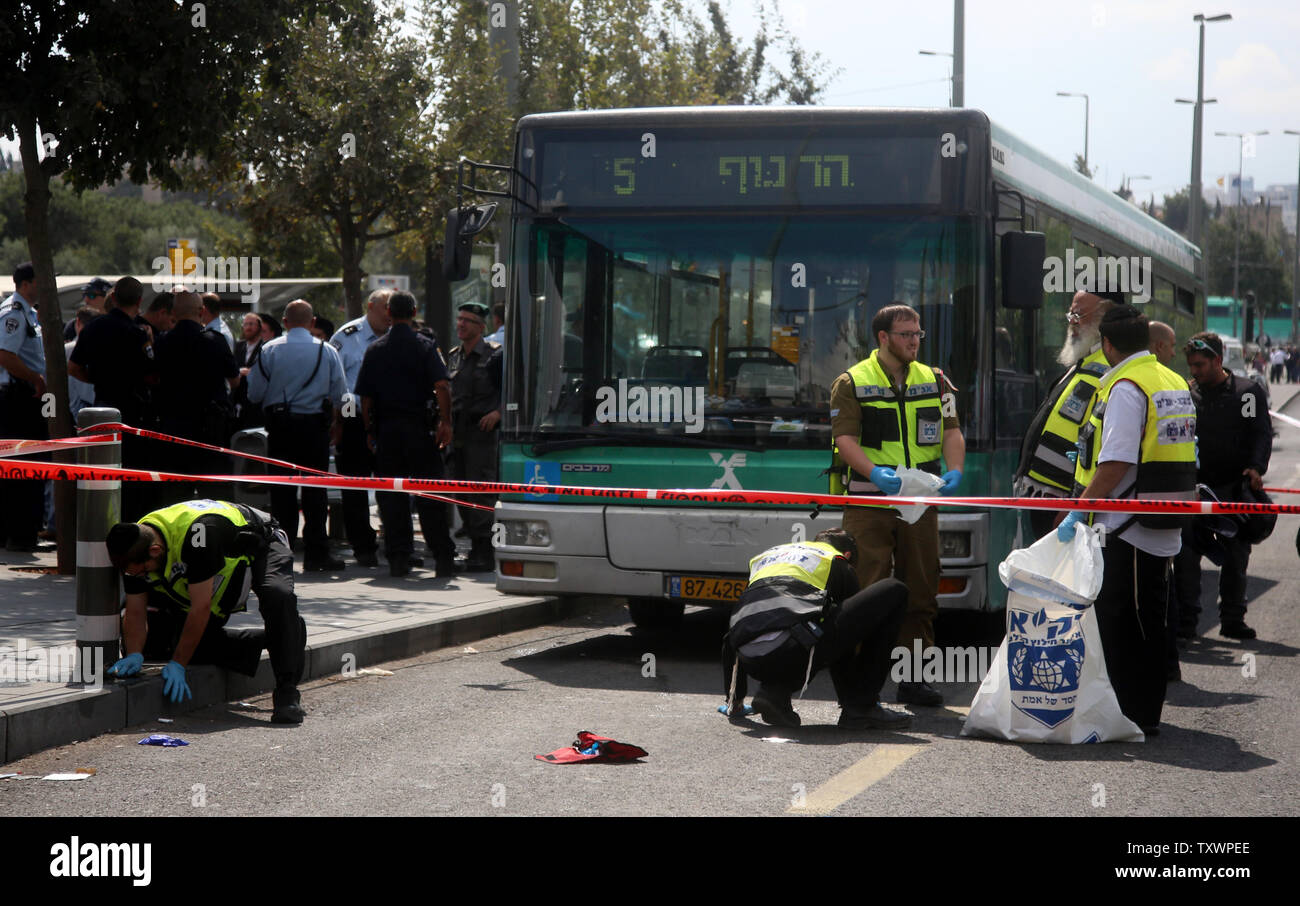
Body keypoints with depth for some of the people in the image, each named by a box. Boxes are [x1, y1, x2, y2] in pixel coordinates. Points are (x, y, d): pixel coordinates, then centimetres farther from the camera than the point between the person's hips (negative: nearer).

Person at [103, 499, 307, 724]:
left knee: (277, 596, -38)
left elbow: (201, 607, -38)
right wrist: (134, 655, -30)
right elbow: (135, 612, -12)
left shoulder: (196, 533, -43)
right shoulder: (134, 548, -21)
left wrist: (178, 664, -34)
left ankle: (287, 691, -32)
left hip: (261, 544, -7)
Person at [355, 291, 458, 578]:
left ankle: (398, 558, 5)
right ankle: (443, 558, -2)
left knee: (391, 497, 6)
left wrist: (370, 430, 14)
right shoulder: (425, 346, -2)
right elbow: (442, 386, -14)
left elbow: (365, 397, 6)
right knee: (429, 494, 0)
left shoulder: (375, 349, 6)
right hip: (420, 428, -2)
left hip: (386, 429, 2)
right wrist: (445, 422, -11)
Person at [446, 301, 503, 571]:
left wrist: (498, 412, -15)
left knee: (479, 491, -11)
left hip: (482, 431, -7)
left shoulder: (494, 356, -4)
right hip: (457, 434, 7)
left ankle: (485, 553, -8)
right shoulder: (452, 357, 16)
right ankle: (477, 548, 16)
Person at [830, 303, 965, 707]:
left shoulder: (935, 381, 14)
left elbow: (952, 432, 7)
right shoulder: (851, 383, 2)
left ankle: (913, 677, 13)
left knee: (920, 590, 5)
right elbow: (845, 439, -8)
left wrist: (955, 470, -13)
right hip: (869, 502, -4)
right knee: (869, 593, -4)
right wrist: (874, 472, -25)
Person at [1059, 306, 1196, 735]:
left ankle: (1134, 713, -1)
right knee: (1147, 623, 15)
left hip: (1129, 528, -9)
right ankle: (1148, 712, 20)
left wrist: (1079, 510, -19)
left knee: (1118, 623, -2)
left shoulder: (1125, 386, -14)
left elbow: (1116, 463, -22)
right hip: (1165, 529, 9)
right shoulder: (1177, 384, 14)